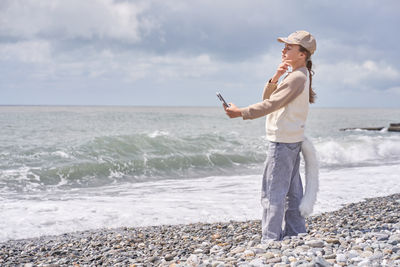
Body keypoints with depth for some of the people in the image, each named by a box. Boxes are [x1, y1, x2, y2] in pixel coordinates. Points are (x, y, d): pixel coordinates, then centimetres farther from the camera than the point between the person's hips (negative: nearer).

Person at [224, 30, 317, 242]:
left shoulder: (297, 77, -15)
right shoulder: (298, 76, 18)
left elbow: (271, 104, -21)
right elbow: (268, 97, 10)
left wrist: (241, 113, -21)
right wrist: (275, 78, -8)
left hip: (283, 141, -11)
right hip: (292, 140, 11)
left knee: (273, 192, -7)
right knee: (292, 191, 14)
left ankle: (270, 240, -4)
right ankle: (295, 234, 20)